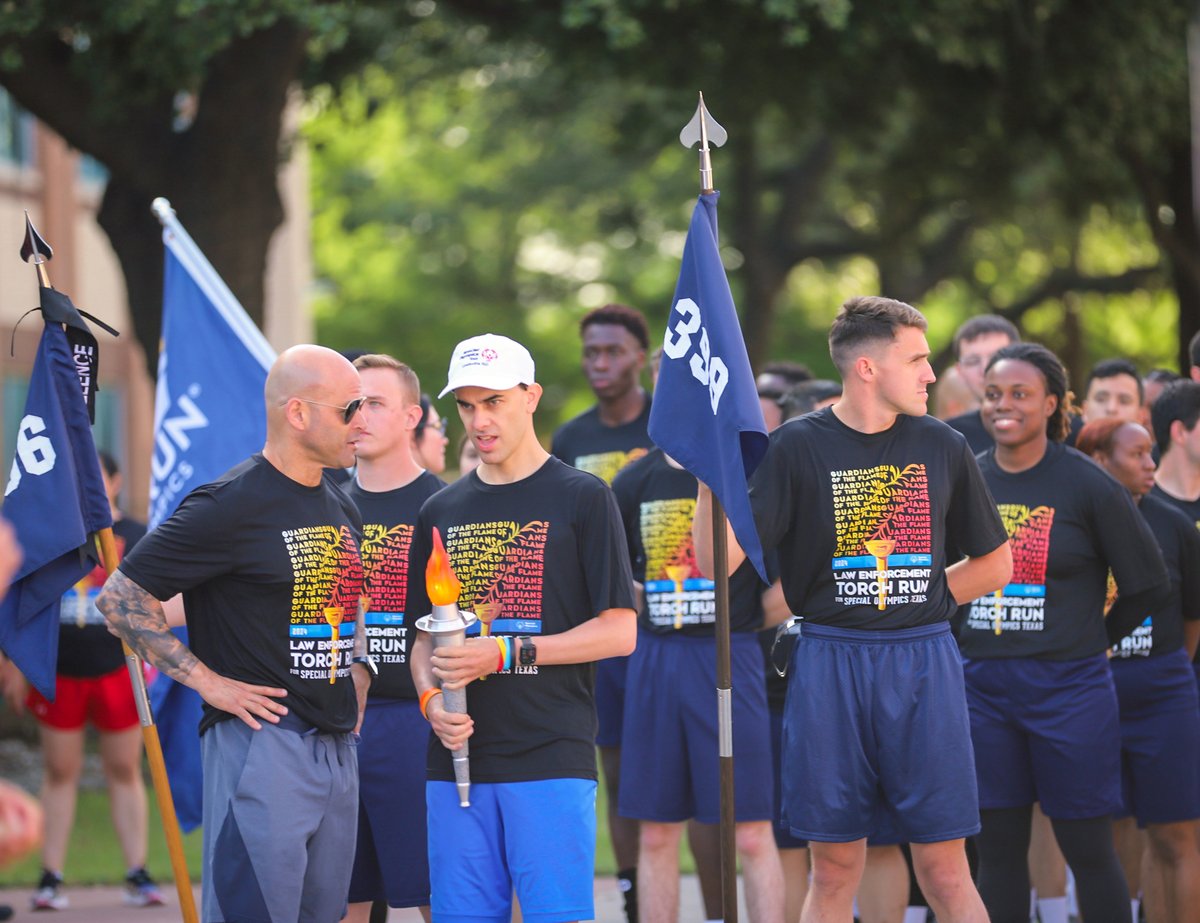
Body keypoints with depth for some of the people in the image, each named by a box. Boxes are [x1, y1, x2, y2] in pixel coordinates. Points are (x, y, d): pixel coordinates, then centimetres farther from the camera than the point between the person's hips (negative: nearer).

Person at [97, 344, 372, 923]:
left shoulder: (342, 510, 14)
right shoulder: (231, 505, -12)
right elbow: (121, 599, -12)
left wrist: (357, 674, 15)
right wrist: (208, 681, -14)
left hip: (338, 745, 8)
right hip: (262, 740, -8)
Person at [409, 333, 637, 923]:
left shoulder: (581, 498, 1)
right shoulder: (442, 511, 16)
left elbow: (619, 632, -4)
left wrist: (506, 652, -12)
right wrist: (431, 697, -2)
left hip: (552, 758, -5)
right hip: (458, 758, 5)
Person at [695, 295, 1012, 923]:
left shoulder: (942, 448, 7)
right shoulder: (798, 448, -1)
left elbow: (995, 564, 18)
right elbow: (715, 560, -8)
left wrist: (921, 598, 5)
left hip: (924, 665, 1)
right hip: (831, 666, -1)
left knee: (944, 871, 0)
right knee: (833, 871, 3)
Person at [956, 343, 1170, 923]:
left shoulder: (1087, 486, -6)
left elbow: (1147, 581, 1)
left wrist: (1096, 640, 6)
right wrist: (969, 643, 10)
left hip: (1068, 687, -4)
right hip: (982, 685, 4)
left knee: (1088, 852, 1)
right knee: (998, 848, 6)